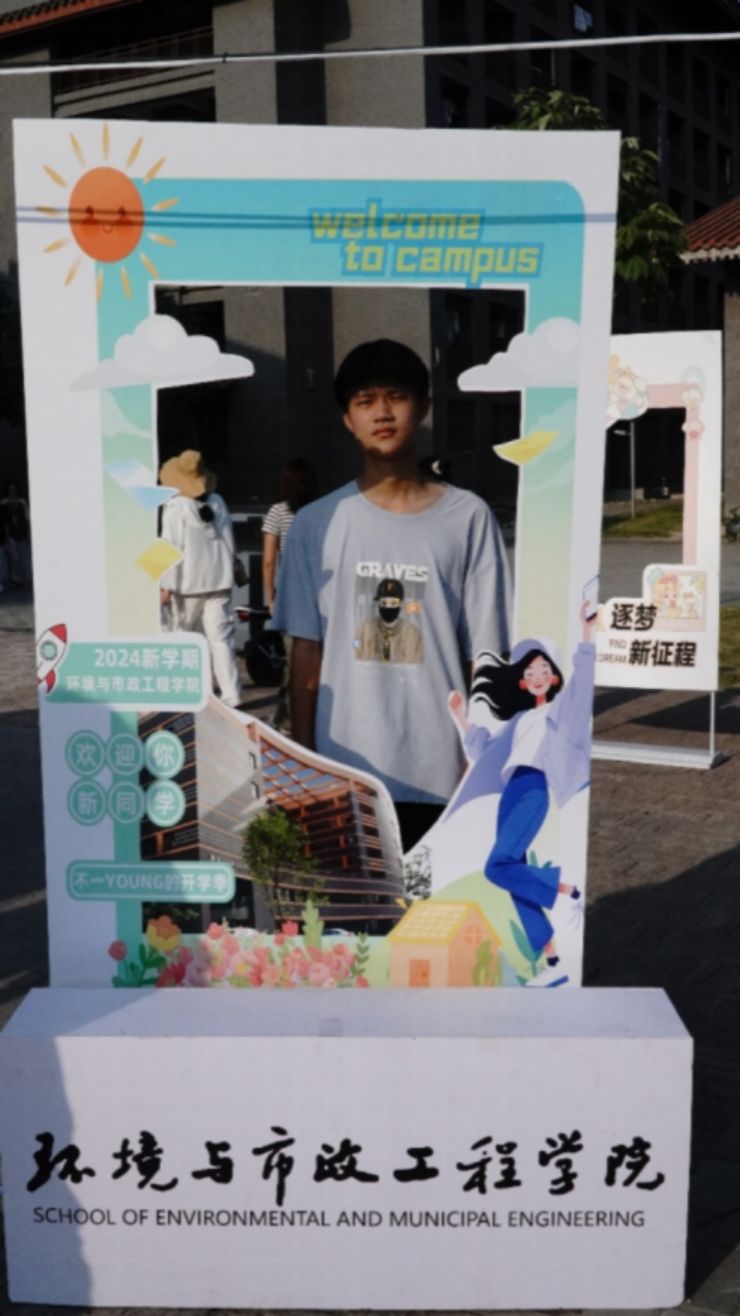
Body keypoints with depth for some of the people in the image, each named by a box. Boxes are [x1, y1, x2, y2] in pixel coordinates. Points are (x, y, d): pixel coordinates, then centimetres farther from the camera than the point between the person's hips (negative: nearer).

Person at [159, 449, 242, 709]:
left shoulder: (175, 506, -11)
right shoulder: (217, 502, 1)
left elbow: (172, 549, -12)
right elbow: (228, 541, 8)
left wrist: (166, 586, -8)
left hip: (188, 583, -3)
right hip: (218, 580, 3)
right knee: (221, 637, 0)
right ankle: (231, 694, -7)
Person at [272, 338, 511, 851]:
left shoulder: (468, 518, -1)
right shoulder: (318, 523, 1)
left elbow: (484, 655, -1)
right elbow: (307, 651, 4)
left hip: (441, 773, -1)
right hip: (346, 772, 1)